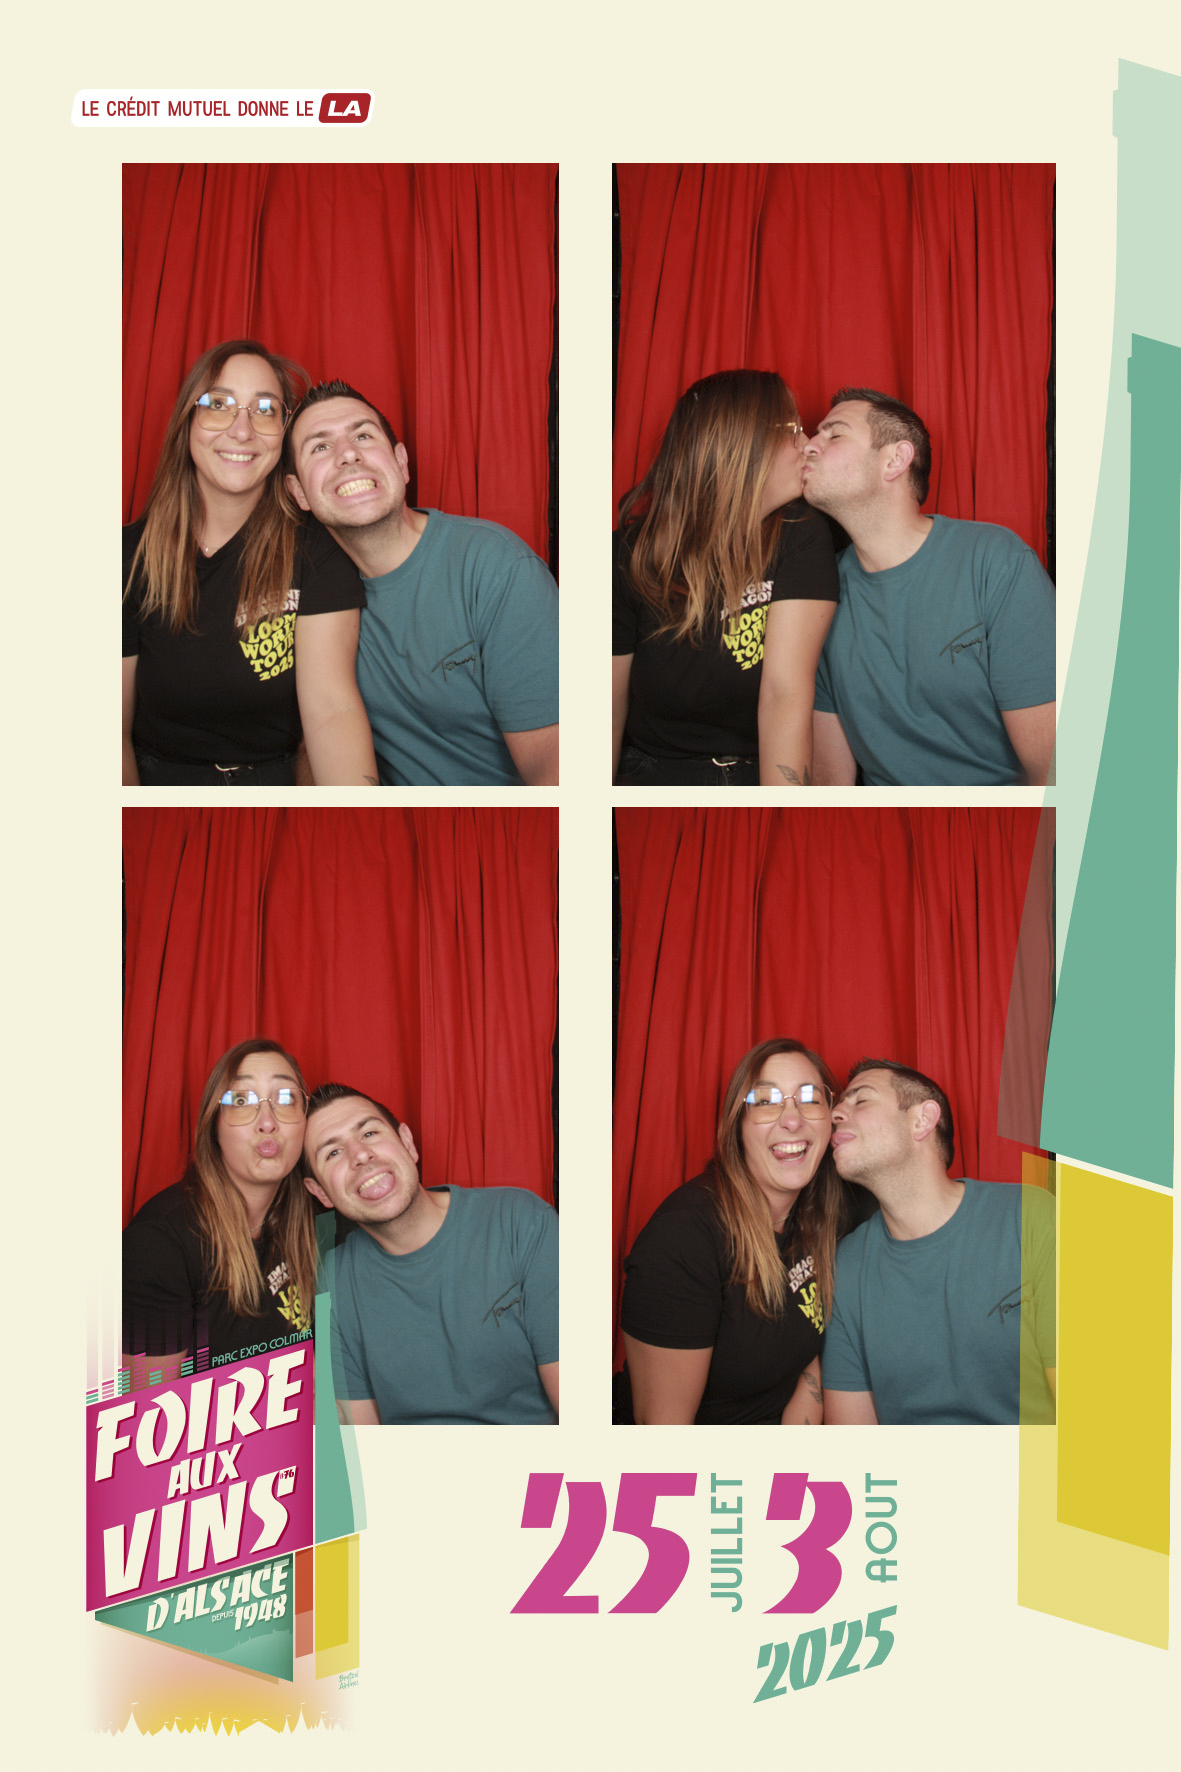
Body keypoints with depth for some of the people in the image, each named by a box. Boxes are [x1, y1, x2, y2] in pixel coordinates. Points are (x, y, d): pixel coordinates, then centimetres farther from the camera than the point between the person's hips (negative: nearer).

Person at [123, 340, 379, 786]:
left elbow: (332, 708, -20)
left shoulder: (316, 554, -5)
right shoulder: (133, 554, -2)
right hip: (161, 781, 0)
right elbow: (116, 728, -2)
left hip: (282, 782, 0)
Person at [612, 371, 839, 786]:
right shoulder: (633, 554, -6)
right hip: (654, 776, 0)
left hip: (765, 779, 1)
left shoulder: (800, 537, -7)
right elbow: (610, 709, -1)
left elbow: (786, 693, -17)